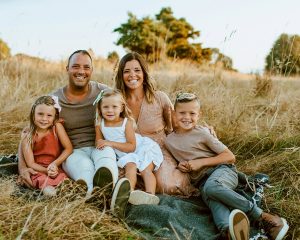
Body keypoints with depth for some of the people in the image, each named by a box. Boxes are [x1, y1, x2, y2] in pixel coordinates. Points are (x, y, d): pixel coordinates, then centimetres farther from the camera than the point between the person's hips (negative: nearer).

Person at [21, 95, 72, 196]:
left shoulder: (57, 127, -3)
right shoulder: (28, 138, -4)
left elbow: (69, 148, -4)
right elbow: (30, 163, -5)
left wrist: (55, 164, -16)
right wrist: (46, 170, -22)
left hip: (57, 169, 1)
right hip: (39, 170, -1)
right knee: (43, 180, -35)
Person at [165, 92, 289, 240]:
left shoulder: (201, 133, 2)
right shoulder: (169, 141, 12)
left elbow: (230, 157, 2)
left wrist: (200, 162, -7)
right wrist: (180, 166, 6)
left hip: (222, 170, -2)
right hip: (202, 182, 2)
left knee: (211, 187, -38)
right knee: (215, 203, -33)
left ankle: (262, 216, -35)